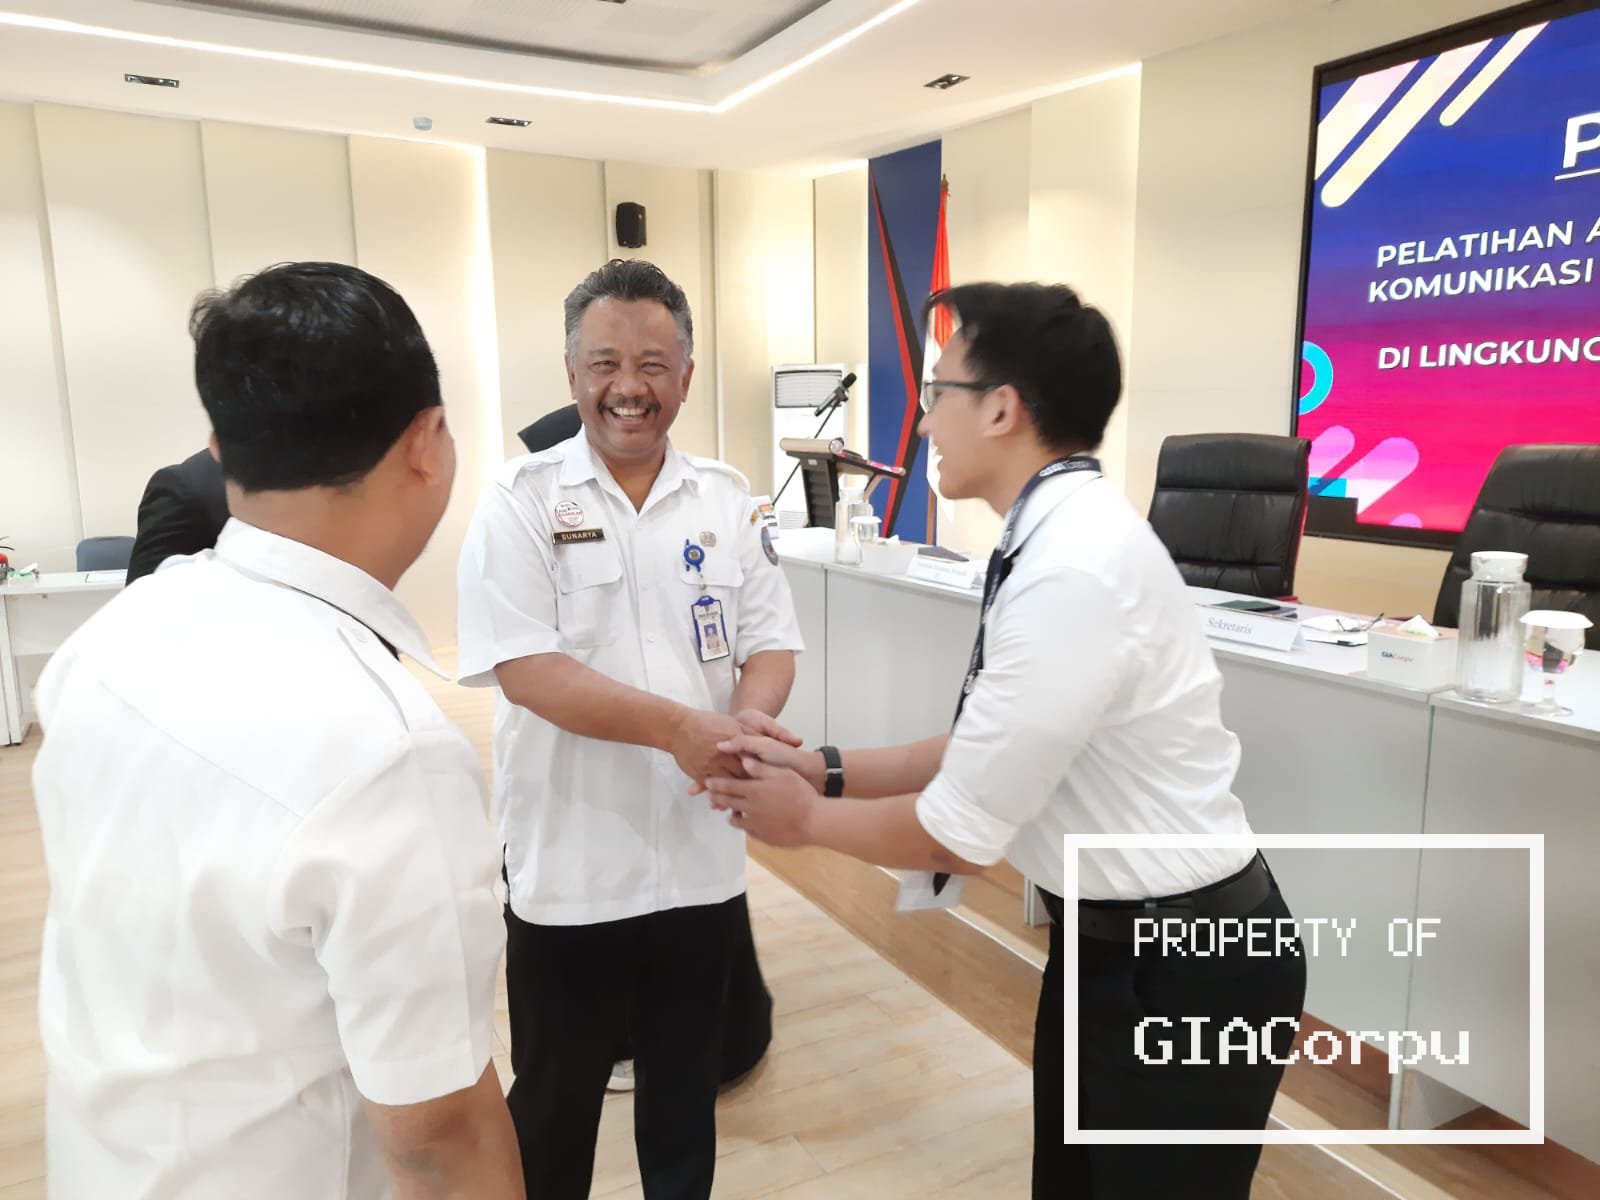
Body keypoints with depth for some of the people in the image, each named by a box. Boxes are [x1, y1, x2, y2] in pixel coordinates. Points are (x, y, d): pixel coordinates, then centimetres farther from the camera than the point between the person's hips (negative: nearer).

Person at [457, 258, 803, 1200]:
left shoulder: (728, 499, 2)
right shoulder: (521, 500, -8)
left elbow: (771, 645, 2)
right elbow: (524, 667, -16)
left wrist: (751, 718, -21)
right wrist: (678, 725, -27)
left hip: (703, 856, 3)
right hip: (567, 865, -3)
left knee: (687, 1080, 22)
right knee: (556, 1094, 17)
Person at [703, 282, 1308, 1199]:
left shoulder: (1073, 572, -31)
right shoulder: (1067, 536, 0)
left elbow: (960, 832, -24)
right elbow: (986, 752, 7)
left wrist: (807, 819, -7)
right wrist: (828, 769, 2)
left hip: (1184, 969, -9)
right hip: (1114, 936, 9)